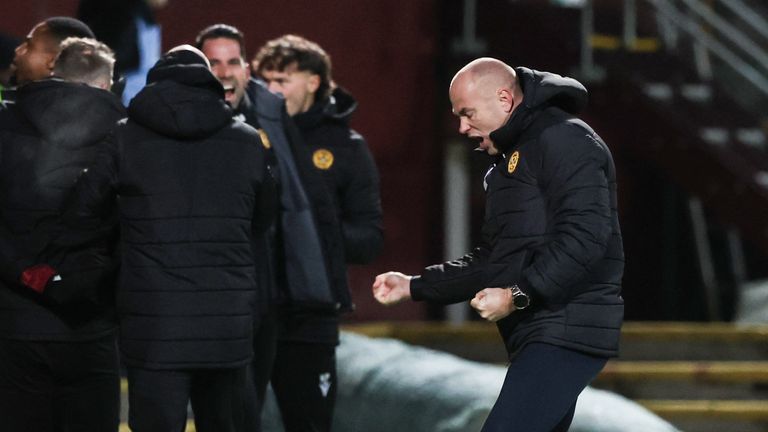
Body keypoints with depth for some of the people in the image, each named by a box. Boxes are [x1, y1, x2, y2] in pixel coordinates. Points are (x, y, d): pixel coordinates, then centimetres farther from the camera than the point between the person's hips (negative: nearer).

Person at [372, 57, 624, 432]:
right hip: (536, 335, 11)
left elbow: (584, 238, -21)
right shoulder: (508, 164, 24)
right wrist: (413, 286, 20)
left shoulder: (566, 141, -9)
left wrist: (518, 295, -23)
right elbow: (489, 259, 28)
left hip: (565, 331, -11)